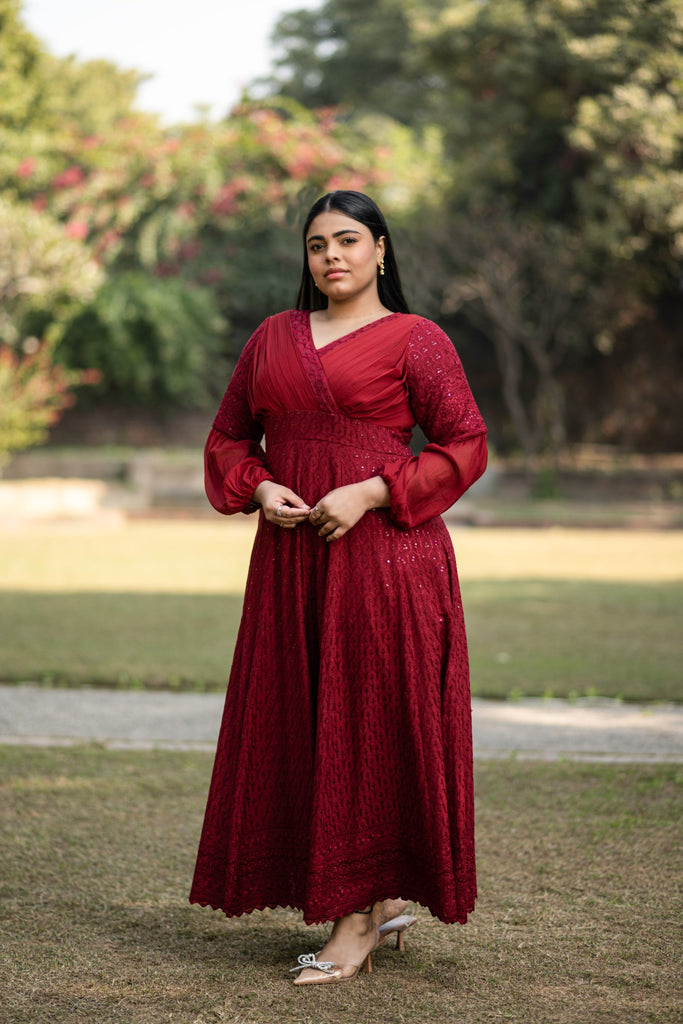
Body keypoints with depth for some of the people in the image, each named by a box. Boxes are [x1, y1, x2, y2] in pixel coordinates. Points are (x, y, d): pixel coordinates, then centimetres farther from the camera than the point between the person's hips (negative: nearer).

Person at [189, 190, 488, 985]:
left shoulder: (415, 340, 0)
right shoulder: (273, 337, 15)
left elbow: (465, 446, -5)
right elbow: (229, 438, 19)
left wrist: (370, 493, -15)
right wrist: (260, 489, -2)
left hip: (384, 554, -5)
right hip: (291, 559, 6)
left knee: (371, 725, -4)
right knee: (296, 725, 6)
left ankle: (359, 918, 2)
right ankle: (384, 902, 20)